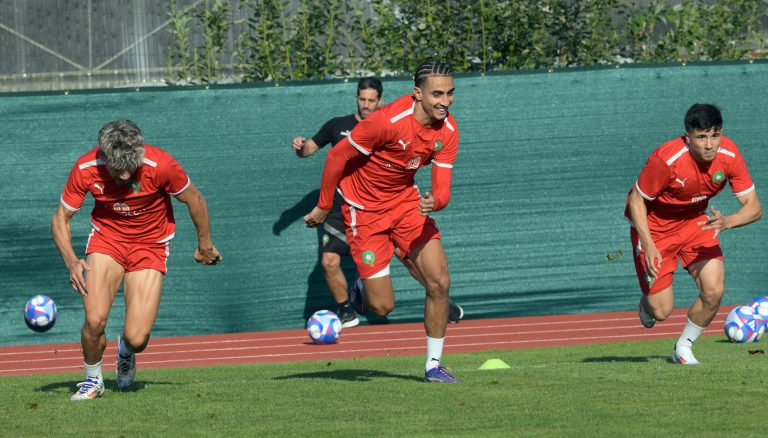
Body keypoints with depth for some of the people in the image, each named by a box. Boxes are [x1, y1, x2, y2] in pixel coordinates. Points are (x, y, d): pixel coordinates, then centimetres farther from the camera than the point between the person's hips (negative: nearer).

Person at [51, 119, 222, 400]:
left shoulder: (160, 165, -25)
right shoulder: (86, 169, -20)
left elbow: (194, 199, -6)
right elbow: (61, 218, -8)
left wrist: (205, 245, 7)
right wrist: (71, 261, -25)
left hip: (150, 245, -1)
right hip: (106, 240, 1)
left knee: (137, 339, -13)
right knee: (95, 320, -21)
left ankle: (126, 350, 27)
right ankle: (92, 380, 9)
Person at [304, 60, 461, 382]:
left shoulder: (447, 130, -10)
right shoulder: (387, 122, -29)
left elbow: (442, 189, -10)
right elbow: (337, 156, -17)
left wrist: (434, 202, -35)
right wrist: (323, 207, -7)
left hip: (406, 199, 5)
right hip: (364, 208, -5)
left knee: (440, 282, -9)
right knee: (382, 307, -7)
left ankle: (433, 365, 6)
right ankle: (362, 291, 31)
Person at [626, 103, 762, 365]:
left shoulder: (729, 155, -21)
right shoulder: (666, 159, -33)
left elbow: (754, 208, -16)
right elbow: (636, 200, -20)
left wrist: (726, 222, -38)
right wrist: (648, 246, -30)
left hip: (695, 221, 4)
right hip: (654, 226, -4)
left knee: (714, 291, -15)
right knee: (662, 311, -6)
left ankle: (683, 347, 12)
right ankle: (646, 303, 35)